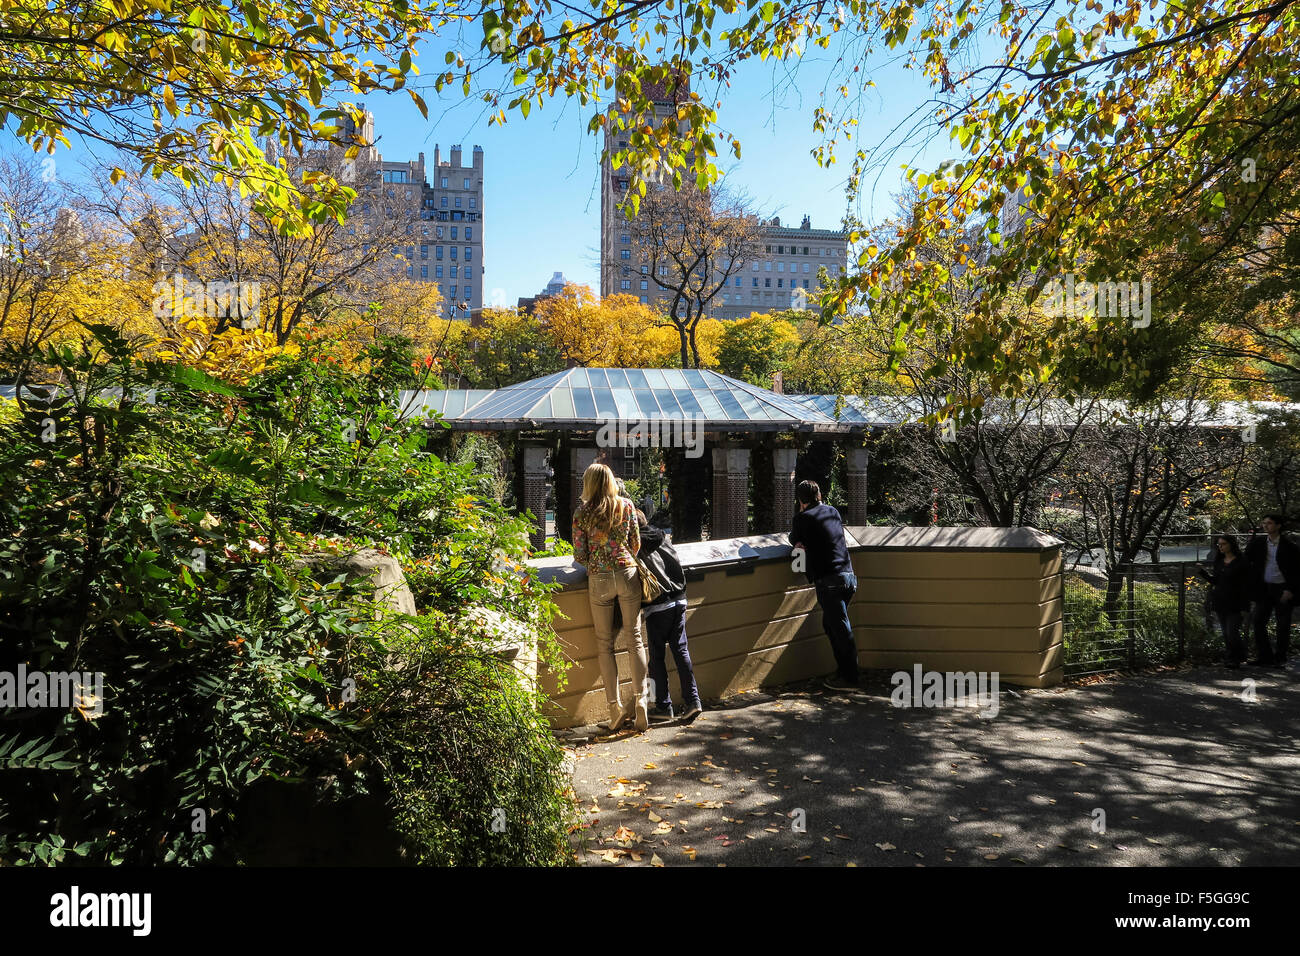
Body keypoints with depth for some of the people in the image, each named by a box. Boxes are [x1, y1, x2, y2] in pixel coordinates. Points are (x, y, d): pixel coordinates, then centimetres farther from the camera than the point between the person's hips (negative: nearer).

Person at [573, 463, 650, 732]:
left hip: (599, 579, -1)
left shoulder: (582, 513, -3)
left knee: (605, 644, 7)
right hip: (628, 574, 1)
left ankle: (615, 710, 6)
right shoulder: (626, 506, 2)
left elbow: (579, 555, -2)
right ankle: (640, 704, 1)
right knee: (635, 639, 6)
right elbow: (636, 544, 7)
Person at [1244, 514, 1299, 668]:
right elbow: (1246, 563, 11)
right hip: (1264, 589, 3)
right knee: (1259, 622, 1)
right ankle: (1264, 656, 9)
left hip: (1283, 589, -3)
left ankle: (1280, 658, 11)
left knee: (1283, 626, 2)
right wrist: (1251, 584, 2)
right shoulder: (1257, 544, 4)